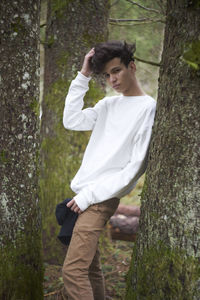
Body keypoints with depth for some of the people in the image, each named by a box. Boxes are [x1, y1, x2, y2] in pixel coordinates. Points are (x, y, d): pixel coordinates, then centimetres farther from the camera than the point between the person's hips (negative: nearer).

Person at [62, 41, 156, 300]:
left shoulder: (149, 108, -10)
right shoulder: (108, 104, 14)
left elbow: (136, 166, -14)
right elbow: (71, 121, 5)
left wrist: (90, 195, -15)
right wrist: (83, 77, 1)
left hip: (101, 199, -7)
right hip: (83, 195, 7)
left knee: (72, 269, -15)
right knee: (90, 266, 10)